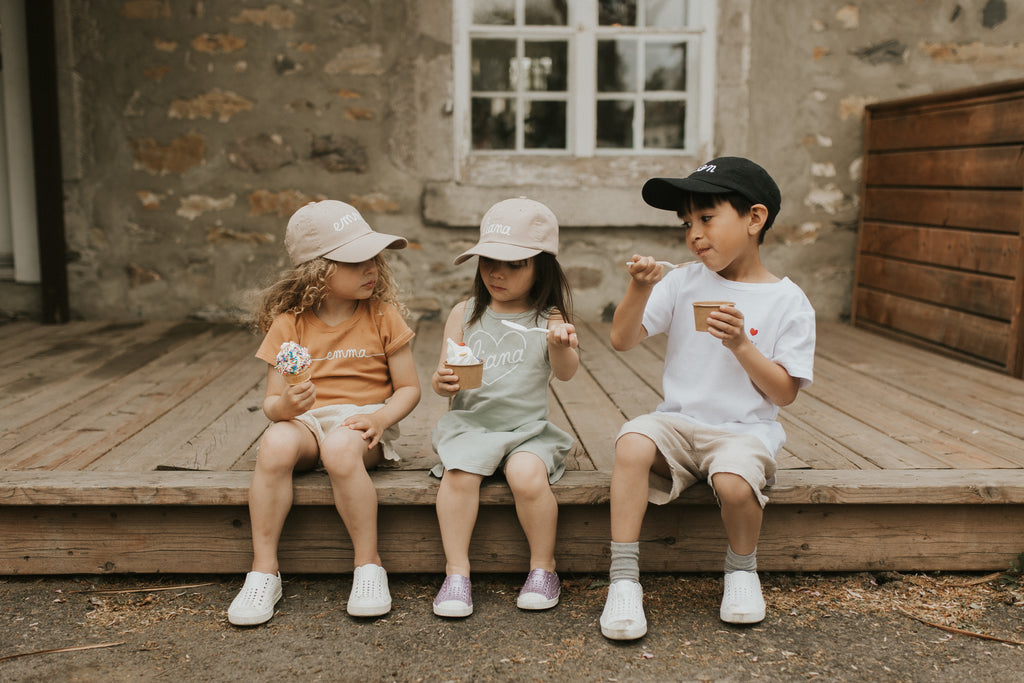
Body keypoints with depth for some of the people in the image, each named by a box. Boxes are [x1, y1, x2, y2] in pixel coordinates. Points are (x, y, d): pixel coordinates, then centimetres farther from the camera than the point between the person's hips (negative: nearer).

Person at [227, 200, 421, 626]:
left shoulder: (383, 316, 2)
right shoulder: (290, 324, 2)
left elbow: (408, 388, 3)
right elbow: (271, 403, 1)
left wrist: (380, 418, -17)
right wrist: (285, 405, -23)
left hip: (362, 421, -1)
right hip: (305, 420, 2)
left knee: (341, 447, -36)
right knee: (275, 443, -33)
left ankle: (369, 565, -19)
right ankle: (263, 571, -21)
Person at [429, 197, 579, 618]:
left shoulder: (549, 318, 2)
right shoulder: (465, 314, 9)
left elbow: (565, 373, -12)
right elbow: (443, 378, 9)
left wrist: (561, 346, -34)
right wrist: (443, 382, -16)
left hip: (528, 428, -1)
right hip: (471, 423, 2)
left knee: (528, 476, -29)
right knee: (458, 473, -27)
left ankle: (542, 568, -6)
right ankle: (456, 573, -15)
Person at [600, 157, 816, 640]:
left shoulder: (788, 302, -2)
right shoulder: (683, 282, 5)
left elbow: (784, 393, -3)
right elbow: (622, 341, 1)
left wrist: (741, 345, -17)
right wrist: (640, 290, -16)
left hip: (744, 429, -2)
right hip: (679, 421, 2)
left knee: (734, 483, -33)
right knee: (632, 443, -29)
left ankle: (742, 568, 2)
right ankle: (624, 580, -20)